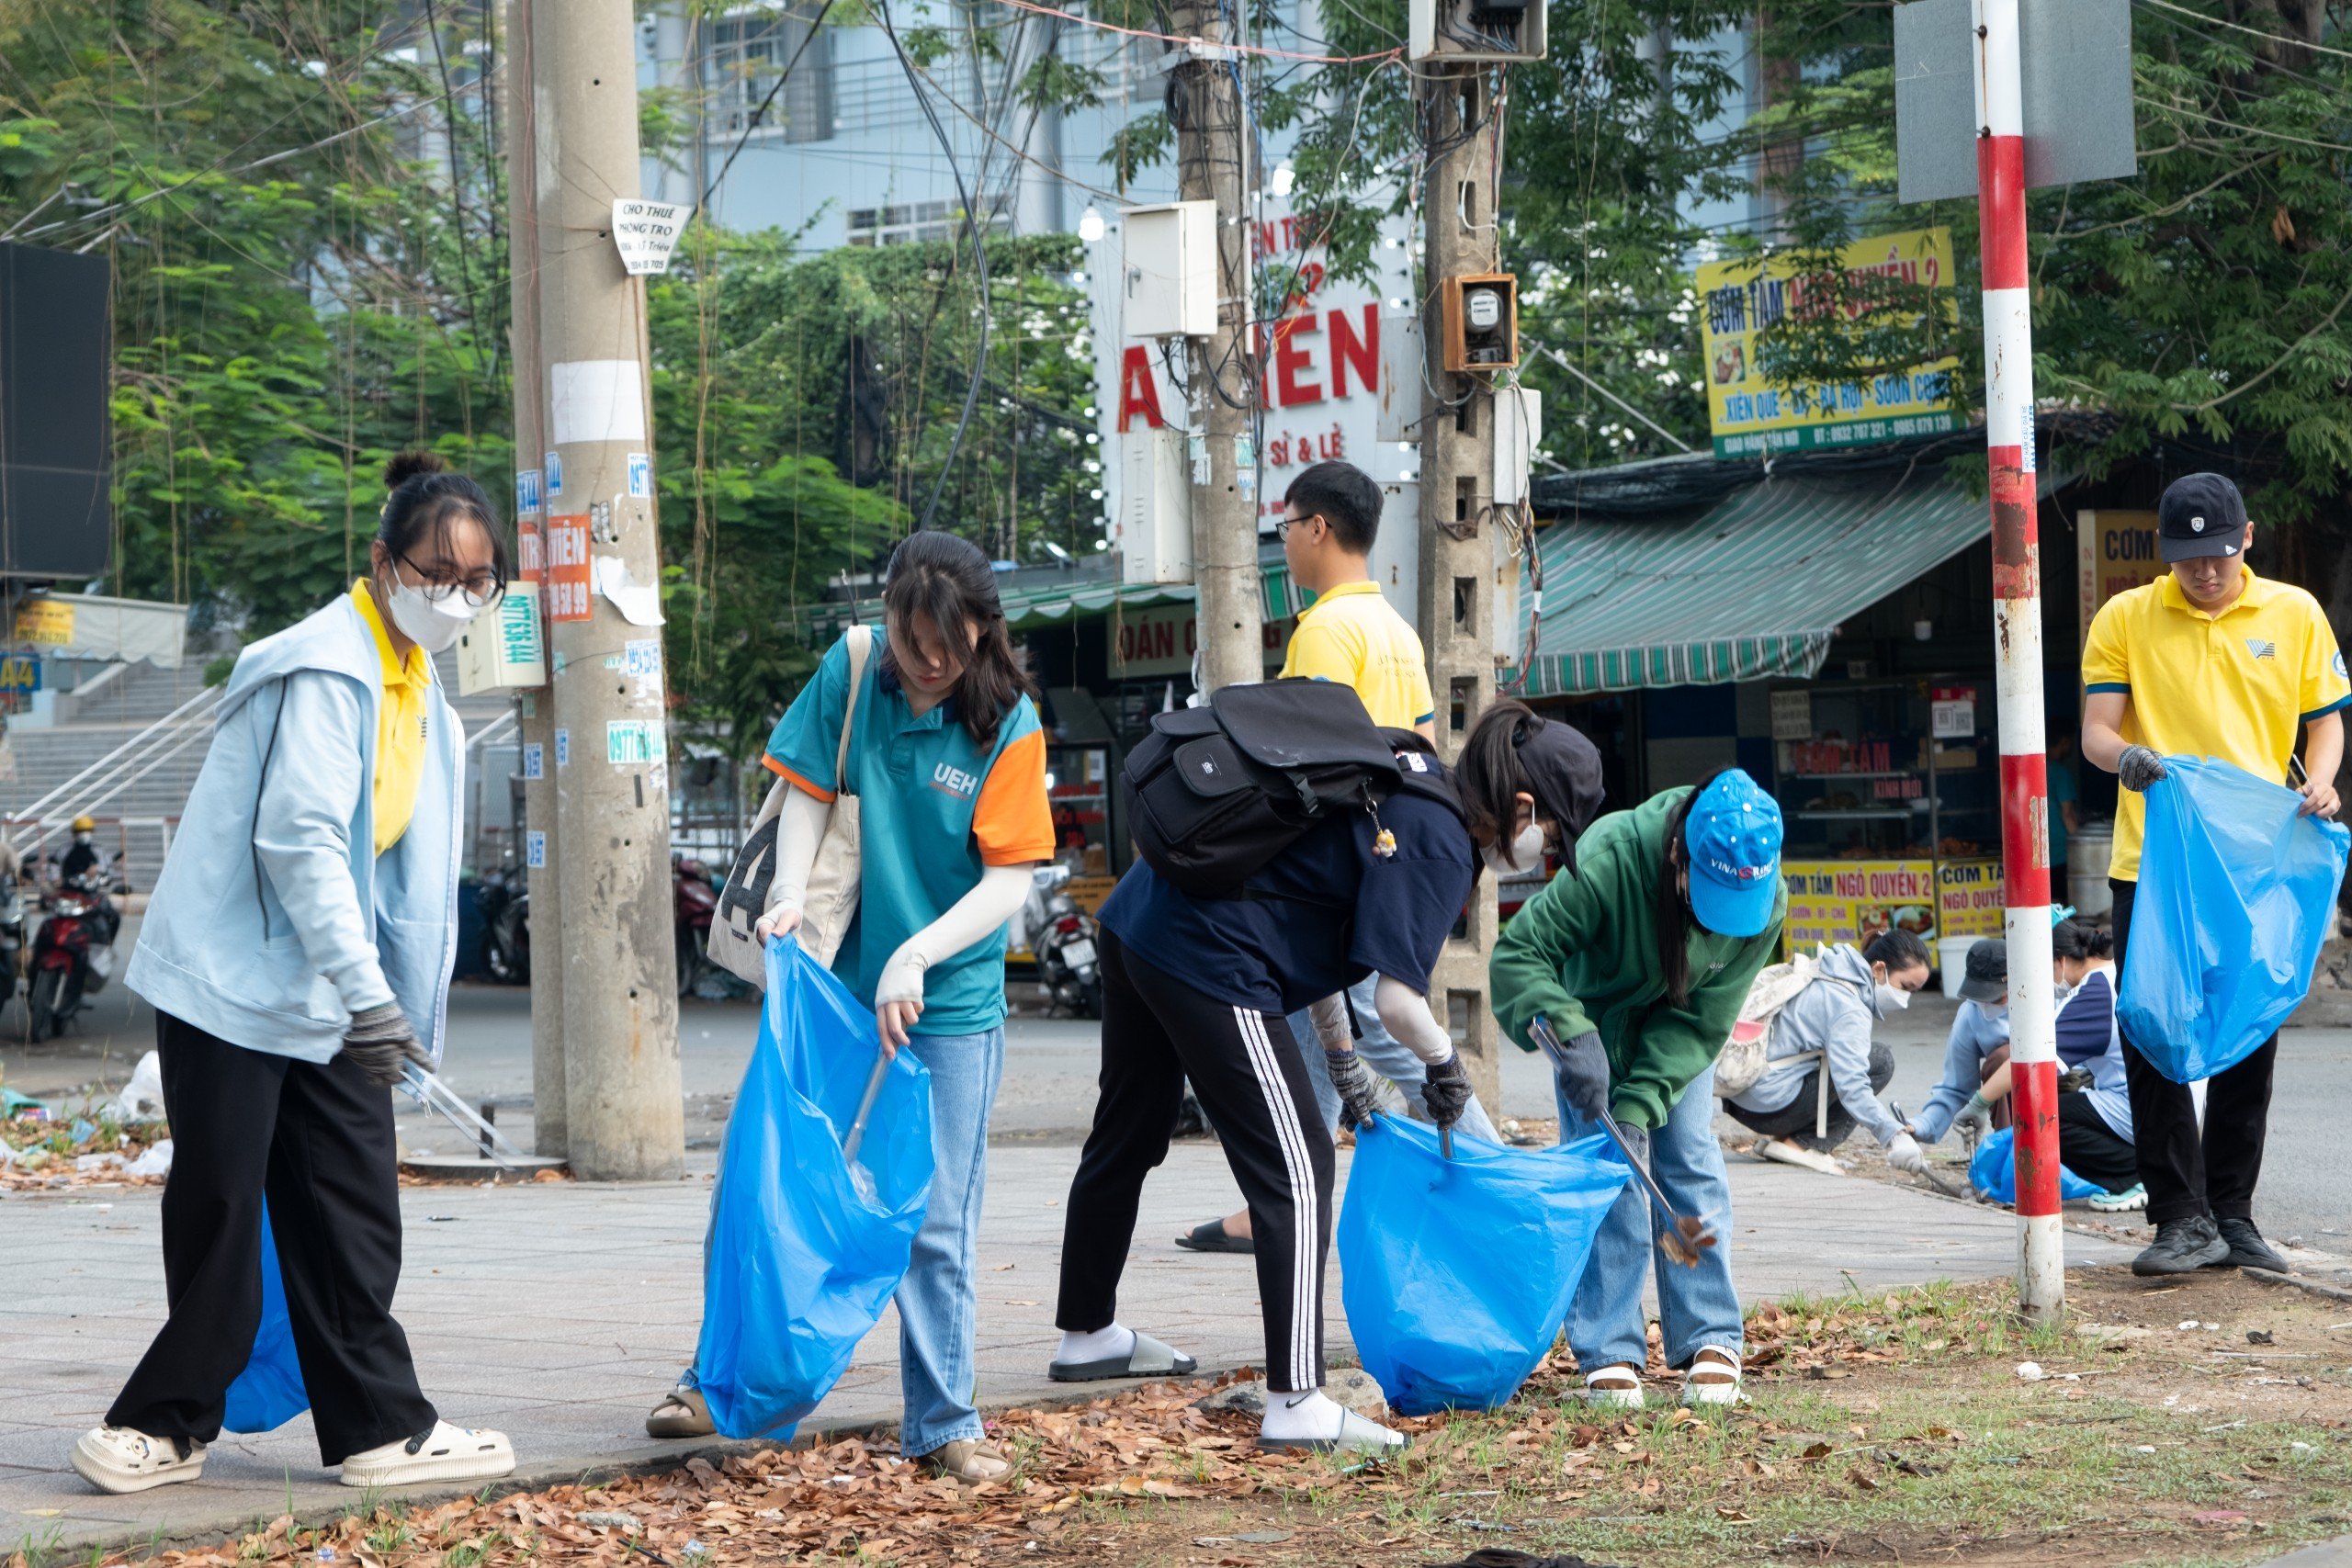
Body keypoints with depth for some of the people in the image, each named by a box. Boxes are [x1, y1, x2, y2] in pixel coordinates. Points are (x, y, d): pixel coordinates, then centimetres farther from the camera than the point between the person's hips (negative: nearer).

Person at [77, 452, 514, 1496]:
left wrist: (393, 1008, 16)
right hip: (233, 978, -8)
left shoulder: (419, 690, 13)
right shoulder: (328, 667, -16)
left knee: (354, 1212, 6)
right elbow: (301, 840, -24)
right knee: (220, 1208, -3)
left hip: (333, 1000, 8)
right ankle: (171, 1423, 8)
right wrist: (368, 995, -28)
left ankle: (379, 1425, 10)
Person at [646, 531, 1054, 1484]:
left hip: (950, 1009, -2)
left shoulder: (1007, 724, -10)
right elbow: (808, 793, 1)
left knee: (935, 1225, 1)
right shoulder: (850, 674, -4)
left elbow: (1011, 878, -12)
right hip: (838, 985, 2)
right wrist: (790, 895, -16)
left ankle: (942, 1425, 12)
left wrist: (916, 957, -22)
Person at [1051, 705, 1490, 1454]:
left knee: (1127, 1138, 25)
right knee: (1295, 1173, -4)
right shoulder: (1440, 842, -10)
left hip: (1137, 916, 10)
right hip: (1211, 962, -10)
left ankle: (1086, 1334, 44)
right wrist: (1446, 1061, 5)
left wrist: (1341, 1058, 30)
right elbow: (1398, 1000, -17)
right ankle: (1297, 1404, -6)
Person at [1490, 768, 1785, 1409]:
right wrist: (1572, 1036, -47)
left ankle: (1711, 1340, 3)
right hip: (1594, 1012, -2)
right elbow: (1517, 953, -33)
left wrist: (1639, 1105, -32)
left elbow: (1702, 1020, -22)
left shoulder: (1765, 901, -29)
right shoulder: (1609, 859, -40)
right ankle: (1609, 1351, -5)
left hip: (1676, 1020, 2)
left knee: (1689, 1158, -4)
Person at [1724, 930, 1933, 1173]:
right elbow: (1851, 1087, -28)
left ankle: (1782, 1138, 10)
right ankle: (1803, 1144, -8)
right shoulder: (1849, 1011, -16)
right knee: (1880, 1062, -8)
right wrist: (1894, 1136, -35)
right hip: (1769, 1106, -10)